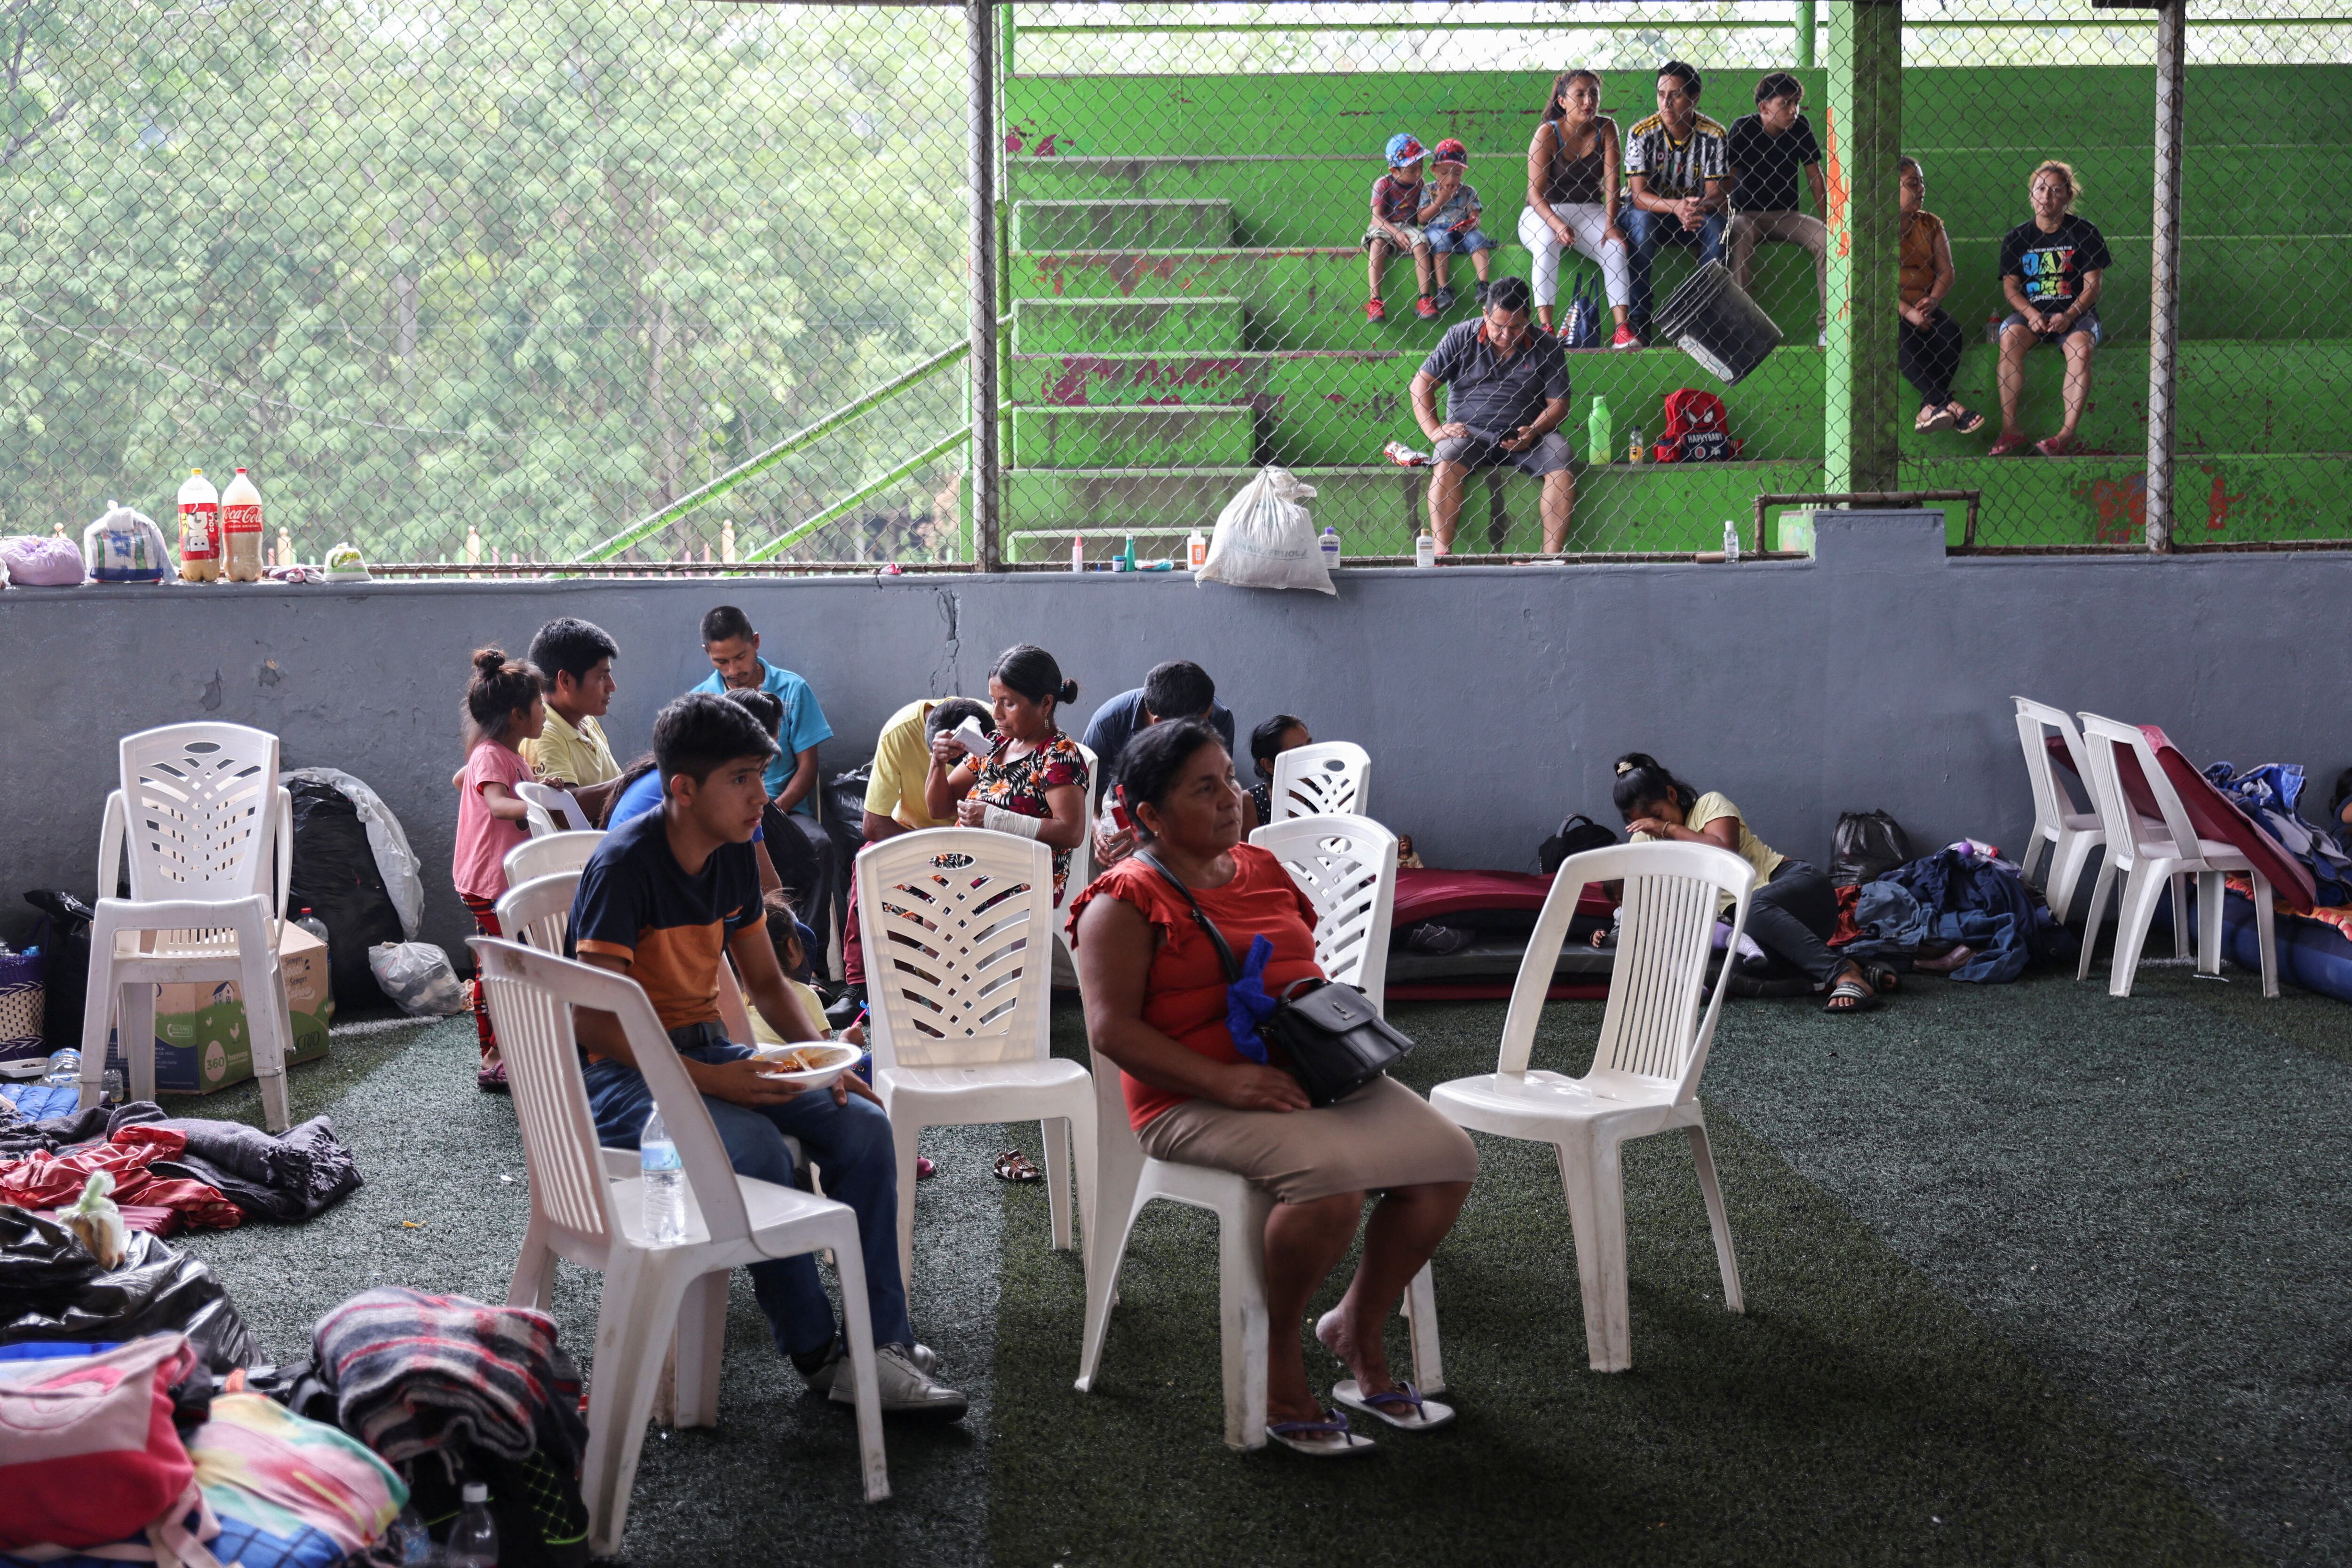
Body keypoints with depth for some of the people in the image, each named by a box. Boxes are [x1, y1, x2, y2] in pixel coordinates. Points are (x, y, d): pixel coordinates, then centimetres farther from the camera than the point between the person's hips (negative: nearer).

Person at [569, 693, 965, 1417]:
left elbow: (766, 983, 15)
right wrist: (708, 1081, -28)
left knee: (862, 1124, -12)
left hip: (707, 1048, 8)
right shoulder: (626, 864, -19)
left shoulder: (734, 857, 5)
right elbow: (595, 1020, -22)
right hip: (621, 1070, -8)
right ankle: (817, 1354, -16)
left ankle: (880, 1345, -11)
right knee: (756, 1147, -33)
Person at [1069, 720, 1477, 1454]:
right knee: (1329, 1176, -34)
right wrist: (1222, 1080, -22)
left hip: (1311, 1075, 7)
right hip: (1193, 1104, -7)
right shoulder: (1127, 902, -4)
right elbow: (1111, 1028, -13)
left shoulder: (1262, 869, 18)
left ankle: (1357, 1326, 8)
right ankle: (1278, 1349, -7)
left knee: (1448, 1157, -12)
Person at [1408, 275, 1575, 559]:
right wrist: (1433, 429, -10)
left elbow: (1558, 403, 4)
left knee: (1563, 468, -26)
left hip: (1527, 433, 1)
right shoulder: (1460, 338, 4)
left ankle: (1552, 557, -24)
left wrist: (1534, 432, -15)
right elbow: (1421, 384, 4)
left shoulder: (1546, 347, 5)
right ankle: (1442, 555, -33)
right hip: (1469, 431, -1)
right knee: (1446, 465, -31)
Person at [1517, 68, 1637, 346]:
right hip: (1543, 213, -3)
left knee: (1617, 248, -24)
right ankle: (1545, 329, -36)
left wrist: (1610, 225, -22)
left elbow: (1611, 181, -8)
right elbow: (1535, 191, -17)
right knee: (1547, 244, -34)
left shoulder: (1606, 128, -4)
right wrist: (1558, 225, -32)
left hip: (1587, 212, 3)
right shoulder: (1547, 133, -13)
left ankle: (1622, 329, -26)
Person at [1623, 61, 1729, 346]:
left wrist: (1701, 207, -39)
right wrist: (1676, 207, -38)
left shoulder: (1714, 136, -10)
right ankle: (1638, 320, -29)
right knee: (1641, 220, -34)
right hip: (1652, 216, -1)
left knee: (1716, 226, -31)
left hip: (1696, 217, 1)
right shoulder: (1641, 135, -13)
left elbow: (1717, 194, -13)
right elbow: (1640, 196, -19)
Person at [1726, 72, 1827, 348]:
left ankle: (1827, 322, -19)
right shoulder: (1743, 128, -10)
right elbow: (1728, 177, -12)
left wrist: (1829, 221, -2)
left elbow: (1815, 178, 3)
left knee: (1825, 238, -24)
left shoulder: (1801, 128, -2)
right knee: (1742, 234, -38)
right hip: (1747, 213, -3)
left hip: (1786, 215, 3)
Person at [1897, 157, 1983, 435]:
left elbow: (1946, 270, 8)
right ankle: (1947, 404, -40)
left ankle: (1930, 409, -35)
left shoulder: (1931, 224, 15)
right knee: (1904, 340, -35)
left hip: (1925, 306, 4)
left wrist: (1933, 300, -14)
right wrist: (1908, 312, -21)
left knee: (1950, 333, -27)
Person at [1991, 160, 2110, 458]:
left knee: (2081, 346, -33)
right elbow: (2011, 286, 4)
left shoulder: (2085, 233, 2)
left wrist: (2069, 316, -19)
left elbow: (2092, 286, -1)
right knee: (2009, 337, -31)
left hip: (2075, 313, -1)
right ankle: (2010, 429, -29)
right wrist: (2030, 313, -16)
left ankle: (2068, 433, -36)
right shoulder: (2016, 238, 7)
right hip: (2030, 312, 1)